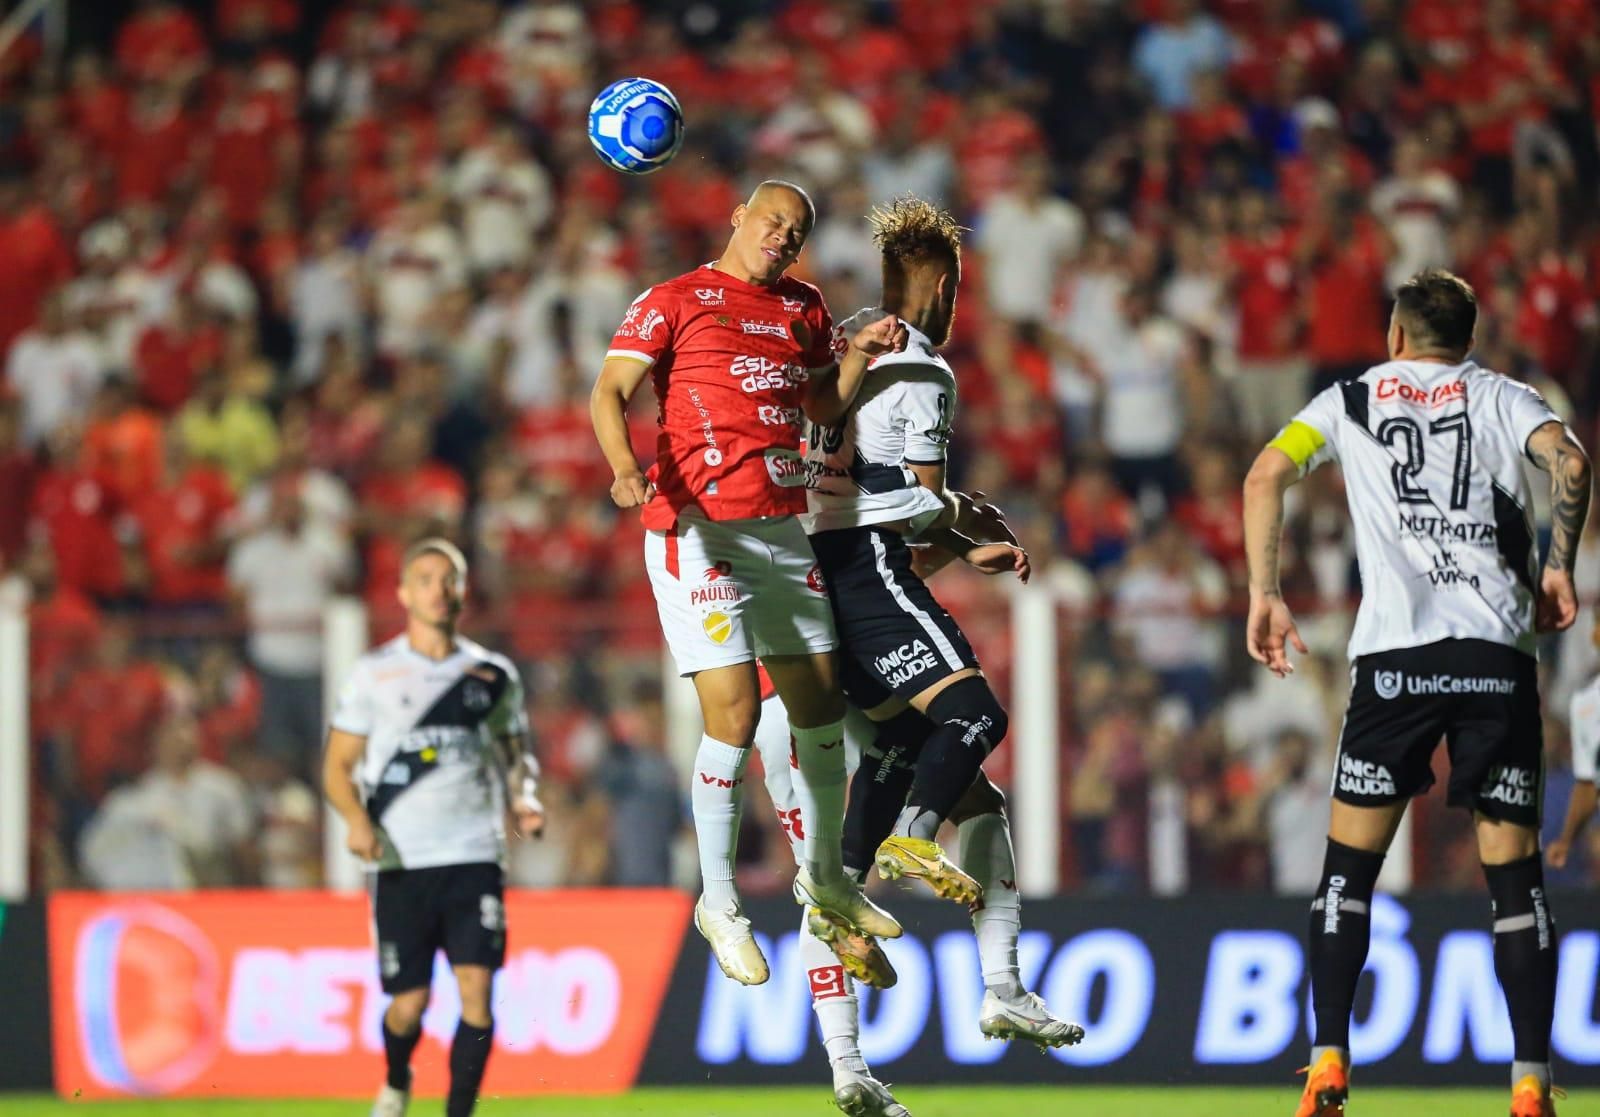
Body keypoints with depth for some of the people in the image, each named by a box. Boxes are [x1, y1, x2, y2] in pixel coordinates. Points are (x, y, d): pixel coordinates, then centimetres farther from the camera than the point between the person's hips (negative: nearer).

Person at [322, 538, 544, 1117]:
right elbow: (337, 765, 6)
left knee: (477, 987, -14)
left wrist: (524, 799, -1)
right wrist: (357, 820, -13)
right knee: (409, 1002, 0)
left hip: (475, 855, 1)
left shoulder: (494, 674, 10)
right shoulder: (373, 672, 5)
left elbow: (516, 753, 21)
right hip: (402, 860, -1)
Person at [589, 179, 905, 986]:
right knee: (734, 715, -13)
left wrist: (860, 353, 5)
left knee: (821, 705, 11)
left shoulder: (804, 309, 16)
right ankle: (720, 904, 0)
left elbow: (825, 407, 25)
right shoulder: (674, 302, -1)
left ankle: (825, 874, 31)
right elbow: (610, 392, -8)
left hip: (786, 529, 6)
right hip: (698, 528, -6)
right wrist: (624, 466, -27)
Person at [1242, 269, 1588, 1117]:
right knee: (1514, 874, 3)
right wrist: (1559, 567, 2)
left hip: (1395, 656, 0)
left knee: (1349, 863, 9)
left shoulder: (1352, 400, 15)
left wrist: (1264, 595, 4)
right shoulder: (1500, 397, 13)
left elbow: (1265, 477, 0)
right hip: (1498, 655, 0)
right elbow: (1569, 460, -7)